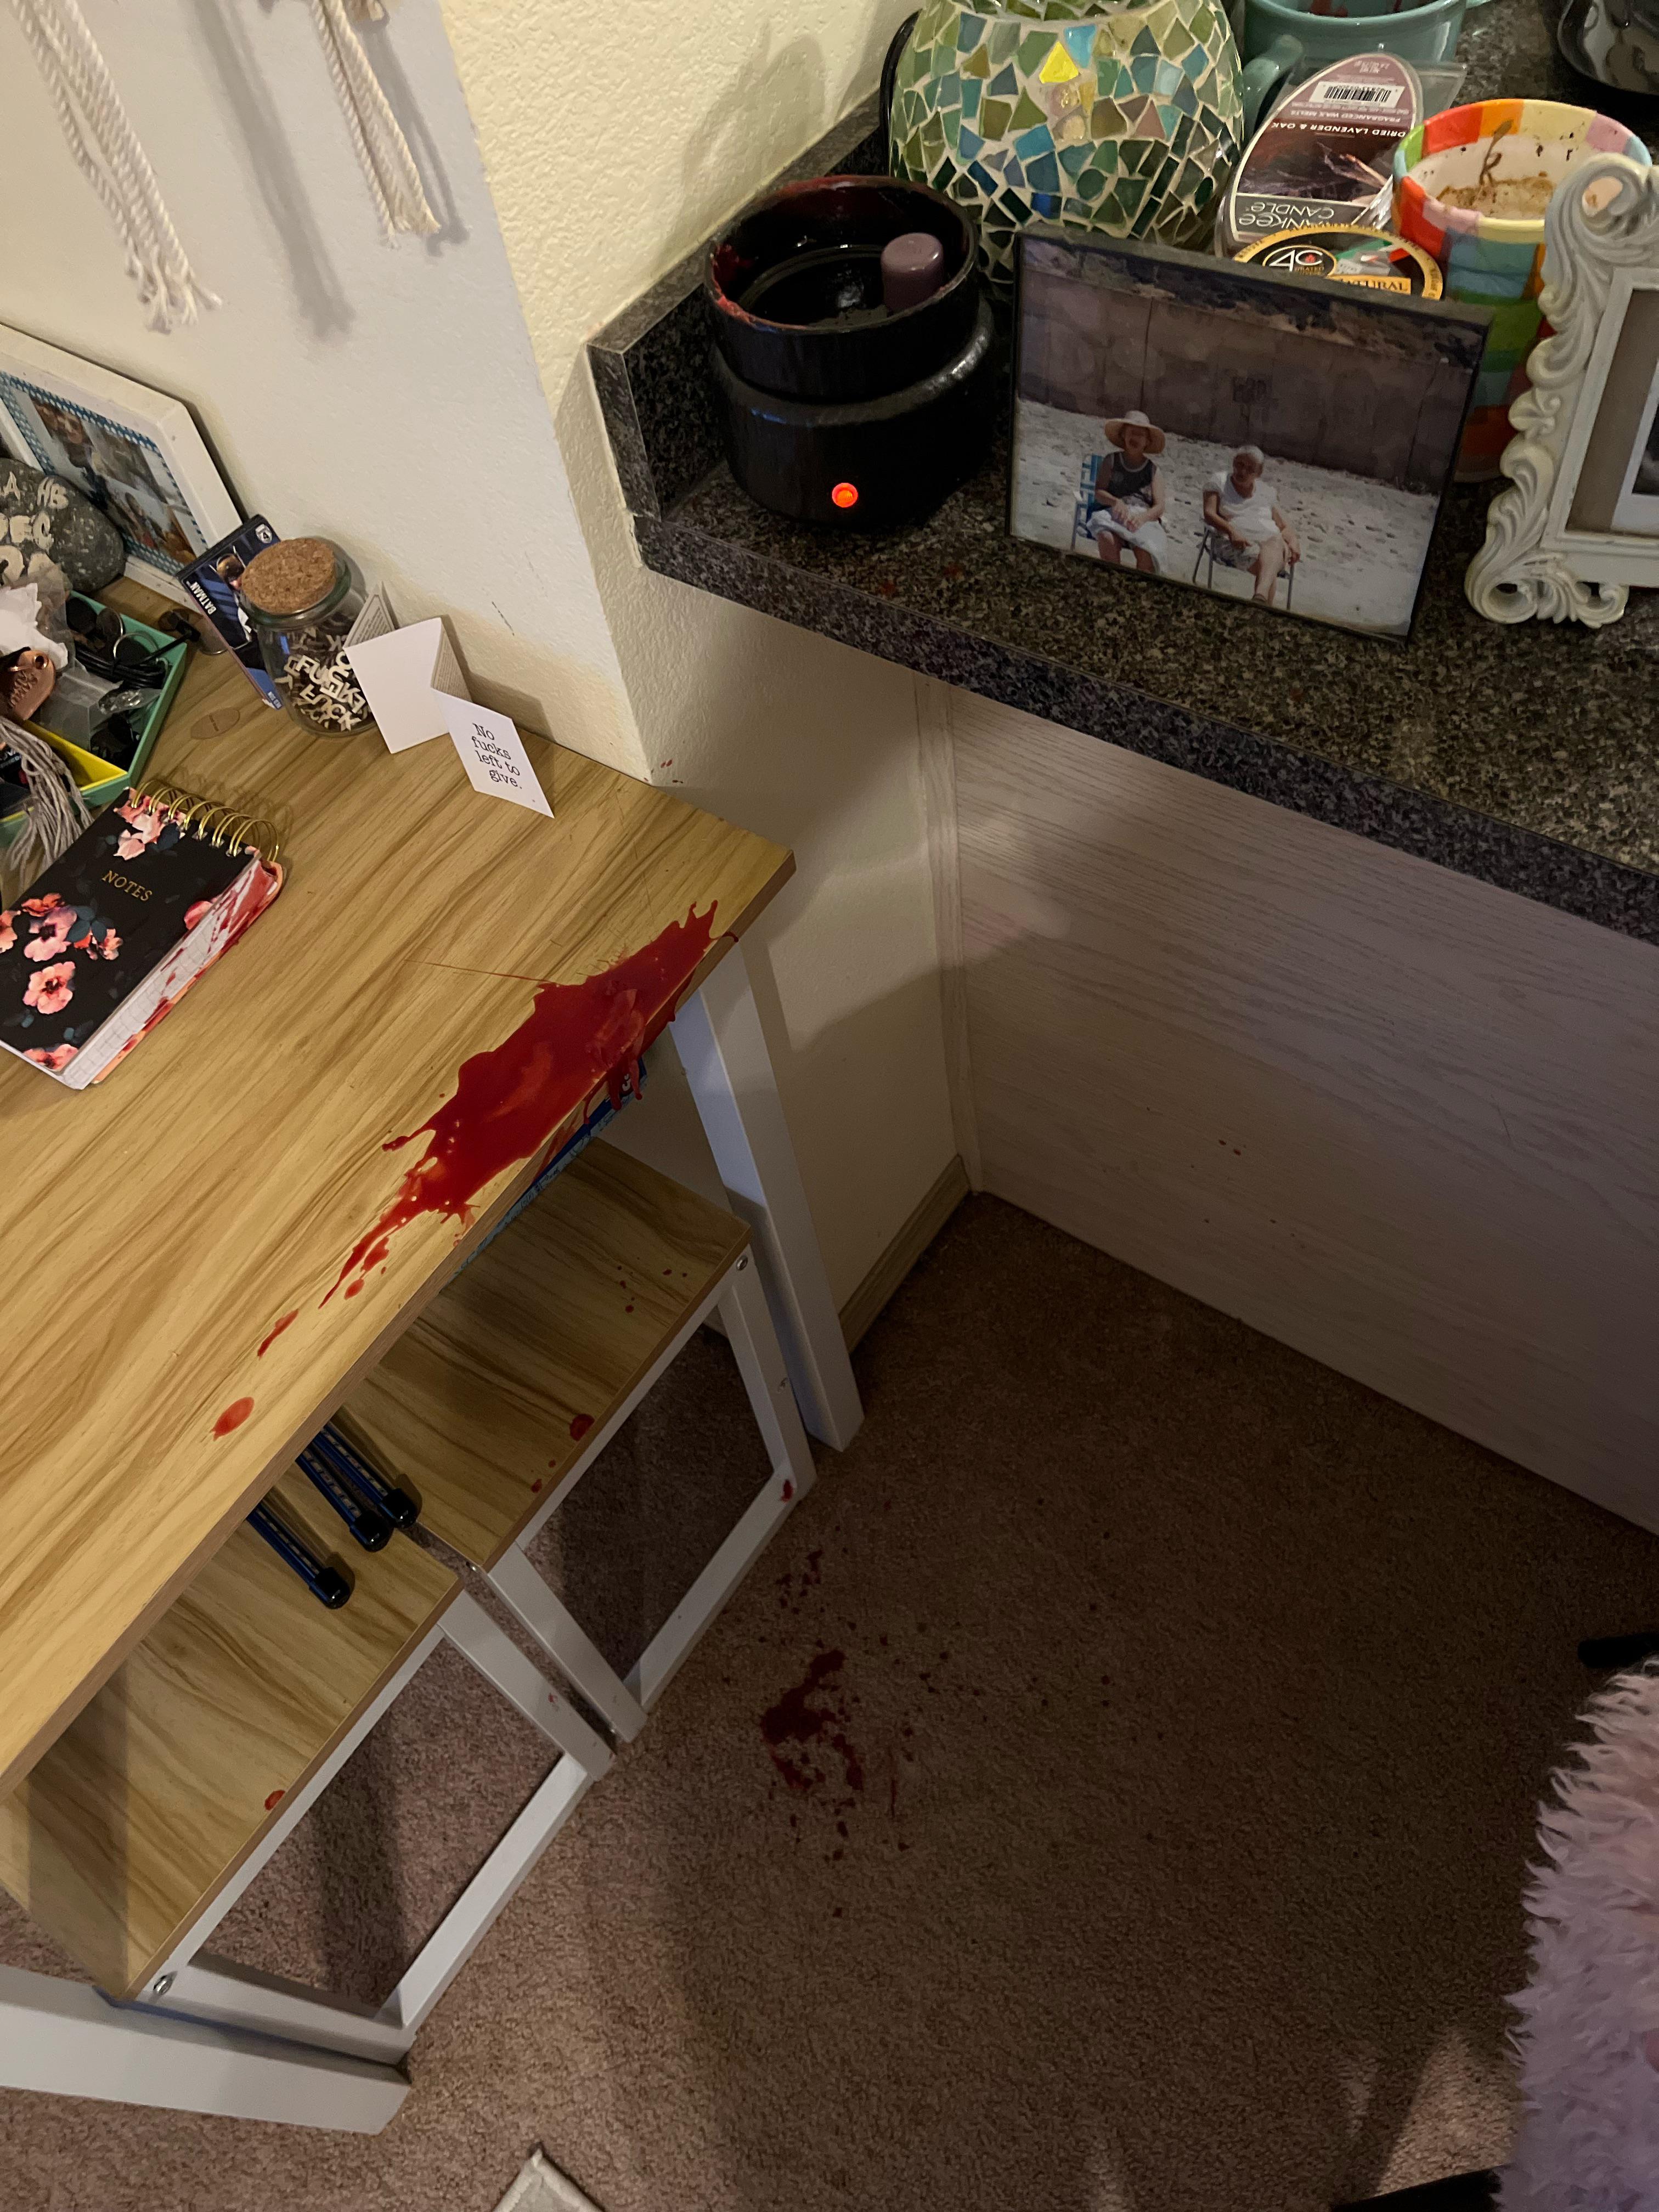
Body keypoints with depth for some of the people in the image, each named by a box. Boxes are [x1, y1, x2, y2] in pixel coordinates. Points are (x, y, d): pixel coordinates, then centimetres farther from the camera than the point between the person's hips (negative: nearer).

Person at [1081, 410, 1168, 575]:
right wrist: (1116, 502, -16)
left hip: (1145, 519, 0)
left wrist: (1142, 517, -17)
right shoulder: (1111, 461, 19)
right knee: (1108, 539, -38)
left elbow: (1159, 507, 7)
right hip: (1114, 514, 0)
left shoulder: (1154, 470, 18)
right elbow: (1098, 492, 8)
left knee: (1146, 552, -34)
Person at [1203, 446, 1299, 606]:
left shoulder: (1266, 491, 25)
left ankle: (1261, 597, -63)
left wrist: (1293, 542, 2)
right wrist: (1232, 531, -20)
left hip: (1272, 540, 2)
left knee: (1277, 542, -38)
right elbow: (1209, 514, -1)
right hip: (1238, 543, -2)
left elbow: (1284, 526, 26)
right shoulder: (1219, 482, 15)